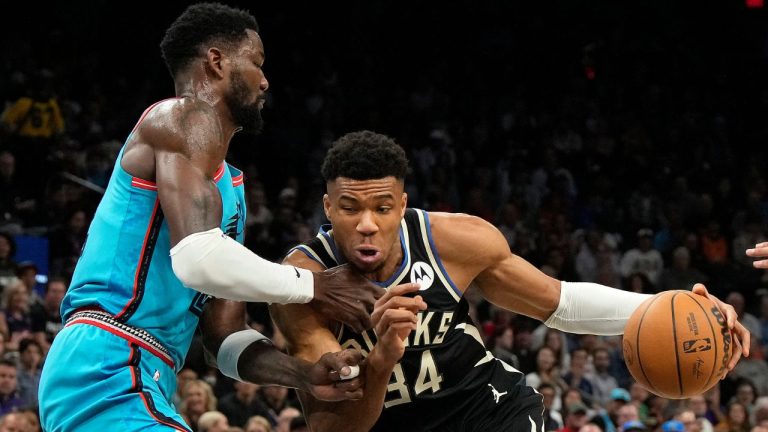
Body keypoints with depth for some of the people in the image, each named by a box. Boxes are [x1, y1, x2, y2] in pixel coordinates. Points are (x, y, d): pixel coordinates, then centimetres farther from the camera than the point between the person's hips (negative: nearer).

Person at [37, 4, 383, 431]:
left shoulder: (230, 188, 24)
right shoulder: (186, 117, -5)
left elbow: (227, 339, 21)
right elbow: (199, 258, -21)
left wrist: (305, 374, 3)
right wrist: (314, 285, -9)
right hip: (107, 371, -10)